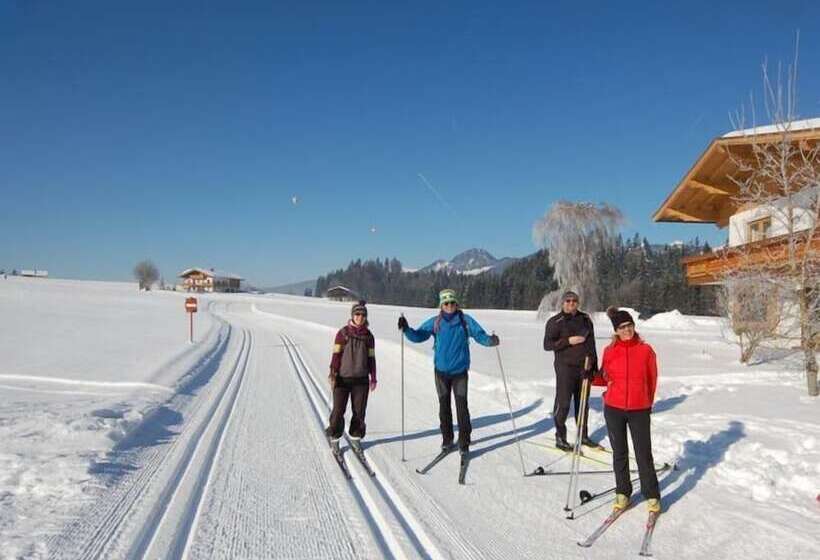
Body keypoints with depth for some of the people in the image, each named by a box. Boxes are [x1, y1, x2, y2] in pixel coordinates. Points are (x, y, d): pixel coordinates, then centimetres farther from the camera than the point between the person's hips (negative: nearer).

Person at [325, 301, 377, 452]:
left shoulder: (368, 336, 5)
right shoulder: (343, 333, -4)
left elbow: (371, 358, 10)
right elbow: (336, 355, -4)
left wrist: (373, 378, 9)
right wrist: (333, 374, -9)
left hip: (361, 379, 3)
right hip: (343, 378, -3)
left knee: (359, 411, 7)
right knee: (338, 410, -2)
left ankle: (355, 436, 25)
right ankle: (334, 437, 17)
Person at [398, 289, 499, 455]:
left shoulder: (465, 320, -3)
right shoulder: (435, 322, -1)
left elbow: (480, 335, -5)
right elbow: (418, 336, -3)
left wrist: (490, 340, -27)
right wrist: (406, 329, -21)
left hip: (460, 371, -2)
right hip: (441, 371, 2)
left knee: (462, 407, -3)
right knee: (444, 406, 13)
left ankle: (464, 443, 8)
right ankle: (447, 439, 28)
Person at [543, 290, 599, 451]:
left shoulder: (585, 319, 11)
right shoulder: (555, 321, -4)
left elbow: (591, 343, 17)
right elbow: (547, 344, -8)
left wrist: (594, 366, 14)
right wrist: (568, 341, -17)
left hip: (585, 367, 5)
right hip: (565, 367, -5)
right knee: (563, 403, -5)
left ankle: (583, 435, 25)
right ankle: (560, 437, 7)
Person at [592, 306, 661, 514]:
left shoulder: (646, 350, -4)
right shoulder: (609, 351, -1)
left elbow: (652, 380, 6)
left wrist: (648, 403, 13)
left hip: (639, 410, -1)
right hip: (614, 409, 2)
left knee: (644, 454, 2)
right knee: (619, 453, 12)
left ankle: (652, 496, 17)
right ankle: (622, 493, 25)